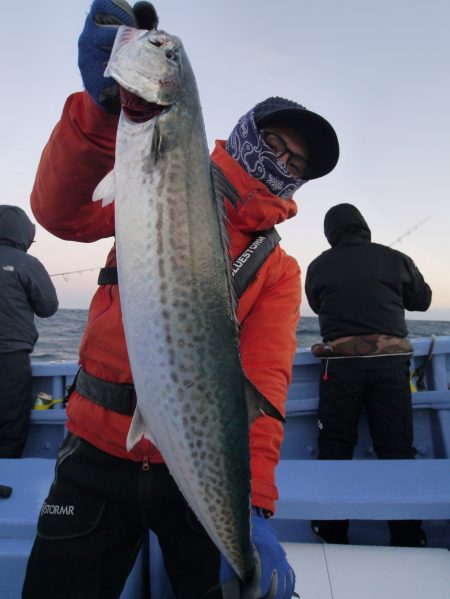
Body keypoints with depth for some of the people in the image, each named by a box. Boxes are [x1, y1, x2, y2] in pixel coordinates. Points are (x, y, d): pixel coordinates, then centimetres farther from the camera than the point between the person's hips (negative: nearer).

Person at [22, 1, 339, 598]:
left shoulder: (278, 271, 1)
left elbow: (263, 380, -12)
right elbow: (62, 212, -16)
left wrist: (253, 505, -24)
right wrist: (106, 107, -33)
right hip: (98, 457, 0)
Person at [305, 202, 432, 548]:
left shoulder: (319, 266, 3)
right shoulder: (395, 259, 4)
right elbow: (422, 300, 17)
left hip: (341, 363, -1)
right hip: (391, 361, 1)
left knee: (335, 449, 10)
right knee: (398, 450, 10)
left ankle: (332, 534, 21)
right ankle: (409, 538, 20)